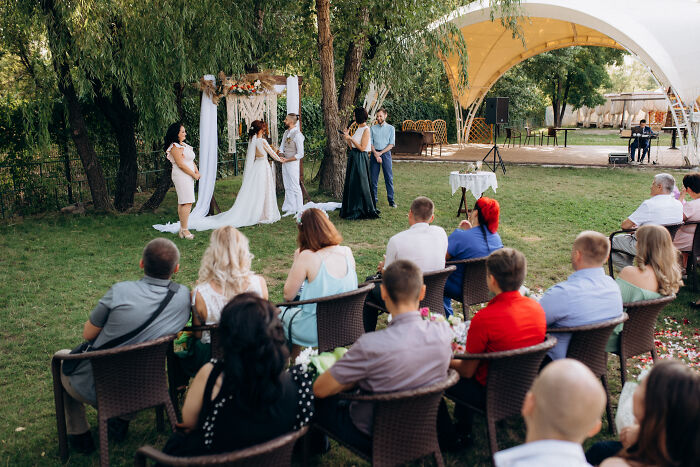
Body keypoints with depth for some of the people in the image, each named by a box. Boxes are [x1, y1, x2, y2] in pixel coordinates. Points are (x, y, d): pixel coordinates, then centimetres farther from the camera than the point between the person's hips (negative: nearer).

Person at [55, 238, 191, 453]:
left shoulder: (120, 292, -24)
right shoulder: (183, 296, -13)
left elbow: (88, 334, -11)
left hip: (94, 390, -4)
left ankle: (79, 434, 31)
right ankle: (122, 420, 33)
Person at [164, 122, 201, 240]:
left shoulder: (183, 145, 17)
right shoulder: (175, 147, -13)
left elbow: (191, 160, 20)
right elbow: (180, 164, -17)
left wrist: (197, 172, 4)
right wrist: (194, 175, -10)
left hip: (188, 177, 10)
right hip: (181, 176, -10)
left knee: (182, 203, 9)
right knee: (187, 202, -13)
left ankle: (182, 230, 12)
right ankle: (184, 230, -10)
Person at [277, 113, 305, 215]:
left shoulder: (297, 135, -15)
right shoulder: (286, 133, 10)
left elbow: (300, 154, -15)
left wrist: (287, 160, -17)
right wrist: (280, 153, -8)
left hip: (292, 163, -8)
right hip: (285, 162, 8)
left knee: (295, 187, -2)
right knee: (287, 187, 10)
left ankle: (299, 210, 8)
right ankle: (291, 209, 17)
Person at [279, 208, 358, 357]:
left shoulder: (307, 257, -23)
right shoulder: (347, 252, -6)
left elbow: (288, 295, -12)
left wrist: (296, 261, -5)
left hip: (315, 332, -6)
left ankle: (292, 360, 37)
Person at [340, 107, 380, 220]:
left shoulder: (366, 129, -11)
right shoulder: (358, 129, 14)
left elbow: (362, 147, -17)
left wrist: (350, 138, -16)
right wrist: (347, 138, 6)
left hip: (360, 159, -9)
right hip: (353, 158, 9)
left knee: (359, 184, -4)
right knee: (351, 184, 11)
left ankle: (361, 210, 4)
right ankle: (351, 209, 19)